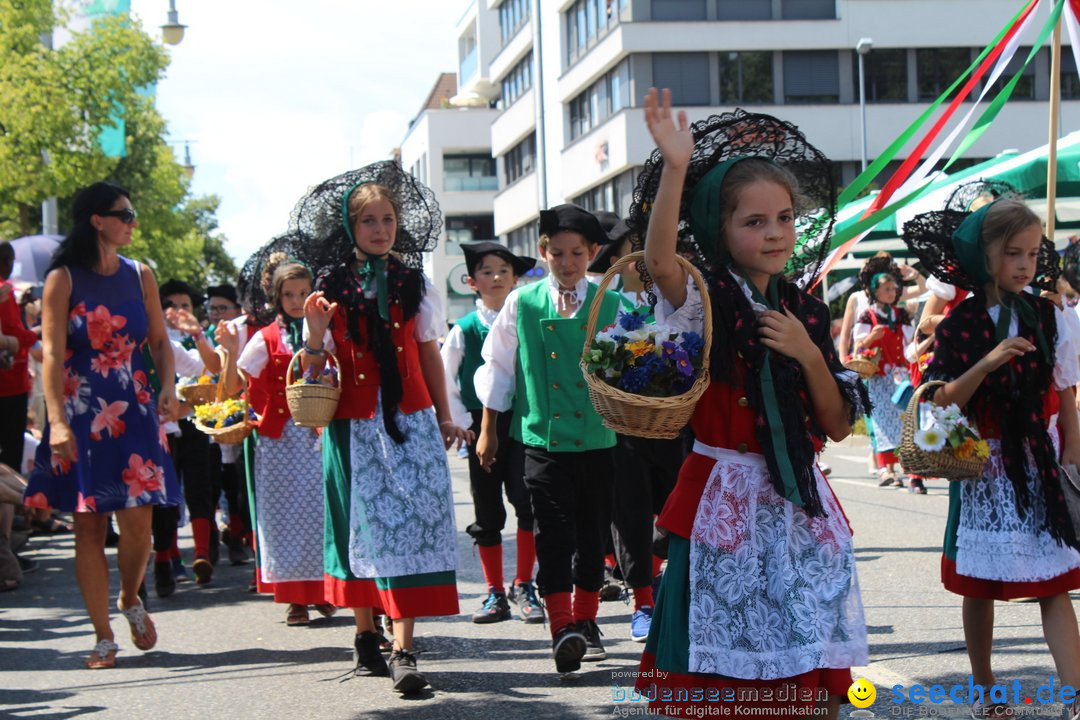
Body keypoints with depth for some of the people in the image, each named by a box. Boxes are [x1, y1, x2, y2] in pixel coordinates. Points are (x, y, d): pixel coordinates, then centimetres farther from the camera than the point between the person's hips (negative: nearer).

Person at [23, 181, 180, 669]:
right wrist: (57, 420, -18)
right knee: (89, 524, -1)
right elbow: (52, 354, -9)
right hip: (80, 413, -3)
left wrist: (168, 387, -7)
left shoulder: (140, 276, 9)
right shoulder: (64, 279, -3)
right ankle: (104, 636, 7)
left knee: (137, 519, -7)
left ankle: (130, 599, 22)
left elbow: (160, 340, 12)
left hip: (132, 410, 3)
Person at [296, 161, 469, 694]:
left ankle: (403, 650, -14)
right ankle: (366, 634, 22)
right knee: (362, 524, 6)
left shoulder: (414, 284, 7)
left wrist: (444, 416, 12)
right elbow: (315, 367, 2)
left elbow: (429, 355, 13)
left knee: (410, 520, -10)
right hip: (353, 424, 0)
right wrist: (314, 335, -18)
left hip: (408, 420, 0)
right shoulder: (331, 287, 2)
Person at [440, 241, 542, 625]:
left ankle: (523, 586, 3)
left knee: (528, 503, -12)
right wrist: (462, 422, -3)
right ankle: (495, 594, 14)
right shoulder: (464, 330, 2)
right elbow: (444, 382, 6)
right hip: (480, 426, 1)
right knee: (487, 512, 5)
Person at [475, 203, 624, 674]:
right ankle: (562, 630, -13)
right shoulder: (522, 303, 3)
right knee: (553, 535, -10)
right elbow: (498, 367, 11)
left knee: (592, 534, 9)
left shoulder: (610, 305, 5)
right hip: (542, 437, -2)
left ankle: (586, 621, 23)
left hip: (597, 438, 2)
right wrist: (488, 429, 13)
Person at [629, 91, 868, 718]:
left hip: (800, 503, 5)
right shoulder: (704, 301, -4)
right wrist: (677, 167, -35)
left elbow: (838, 426, 8)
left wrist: (809, 355, -7)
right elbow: (659, 260, -28)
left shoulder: (805, 313, 10)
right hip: (725, 502, -4)